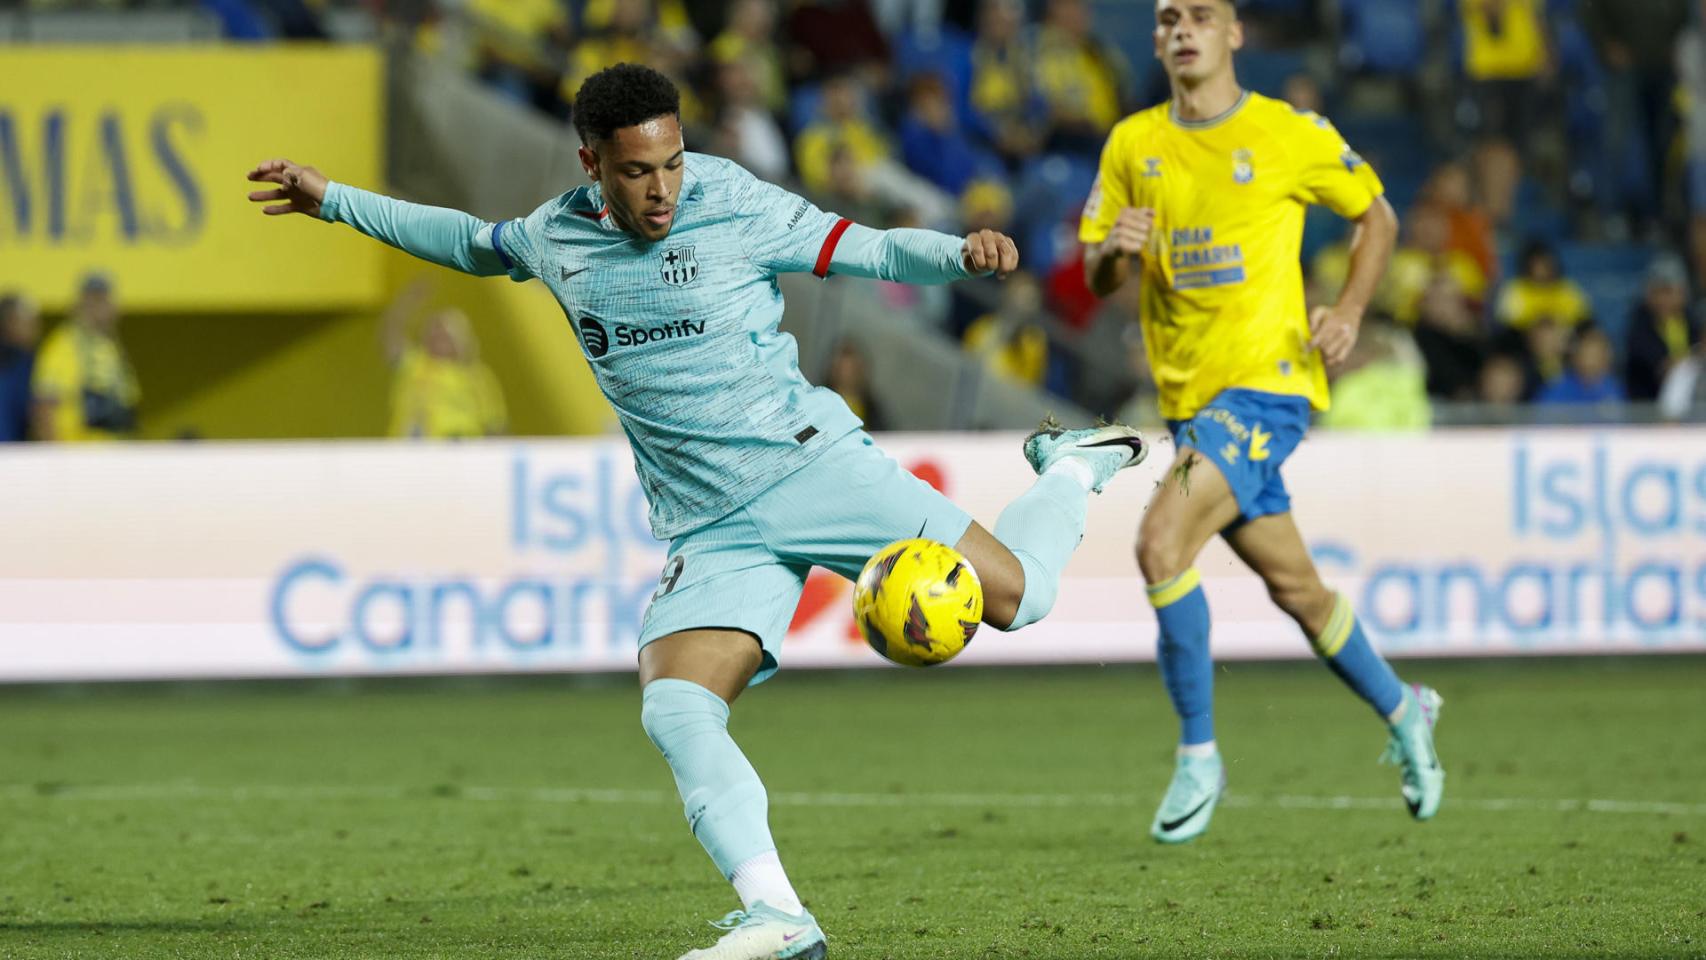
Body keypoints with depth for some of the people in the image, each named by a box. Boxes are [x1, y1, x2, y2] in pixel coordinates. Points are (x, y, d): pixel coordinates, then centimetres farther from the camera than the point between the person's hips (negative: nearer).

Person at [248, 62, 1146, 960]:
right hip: (709, 532, 3)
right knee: (675, 713, -21)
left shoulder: (735, 206, -5)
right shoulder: (552, 238, 8)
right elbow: (471, 242, 29)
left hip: (810, 462, -3)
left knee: (1014, 595, -13)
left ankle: (1072, 471, 21)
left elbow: (872, 250, -2)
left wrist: (963, 252, -22)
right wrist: (331, 200, 32)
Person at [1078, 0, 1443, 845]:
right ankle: (1402, 713, 36)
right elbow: (1096, 277, 11)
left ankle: (1198, 757, -11)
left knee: (1161, 543, -22)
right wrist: (1116, 249, -12)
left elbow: (1376, 216, 10)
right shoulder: (1132, 146, 8)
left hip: (1266, 378, -5)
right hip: (1189, 393, 5)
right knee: (1294, 587, 13)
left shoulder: (1289, 135, -3)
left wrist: (1349, 310, -4)